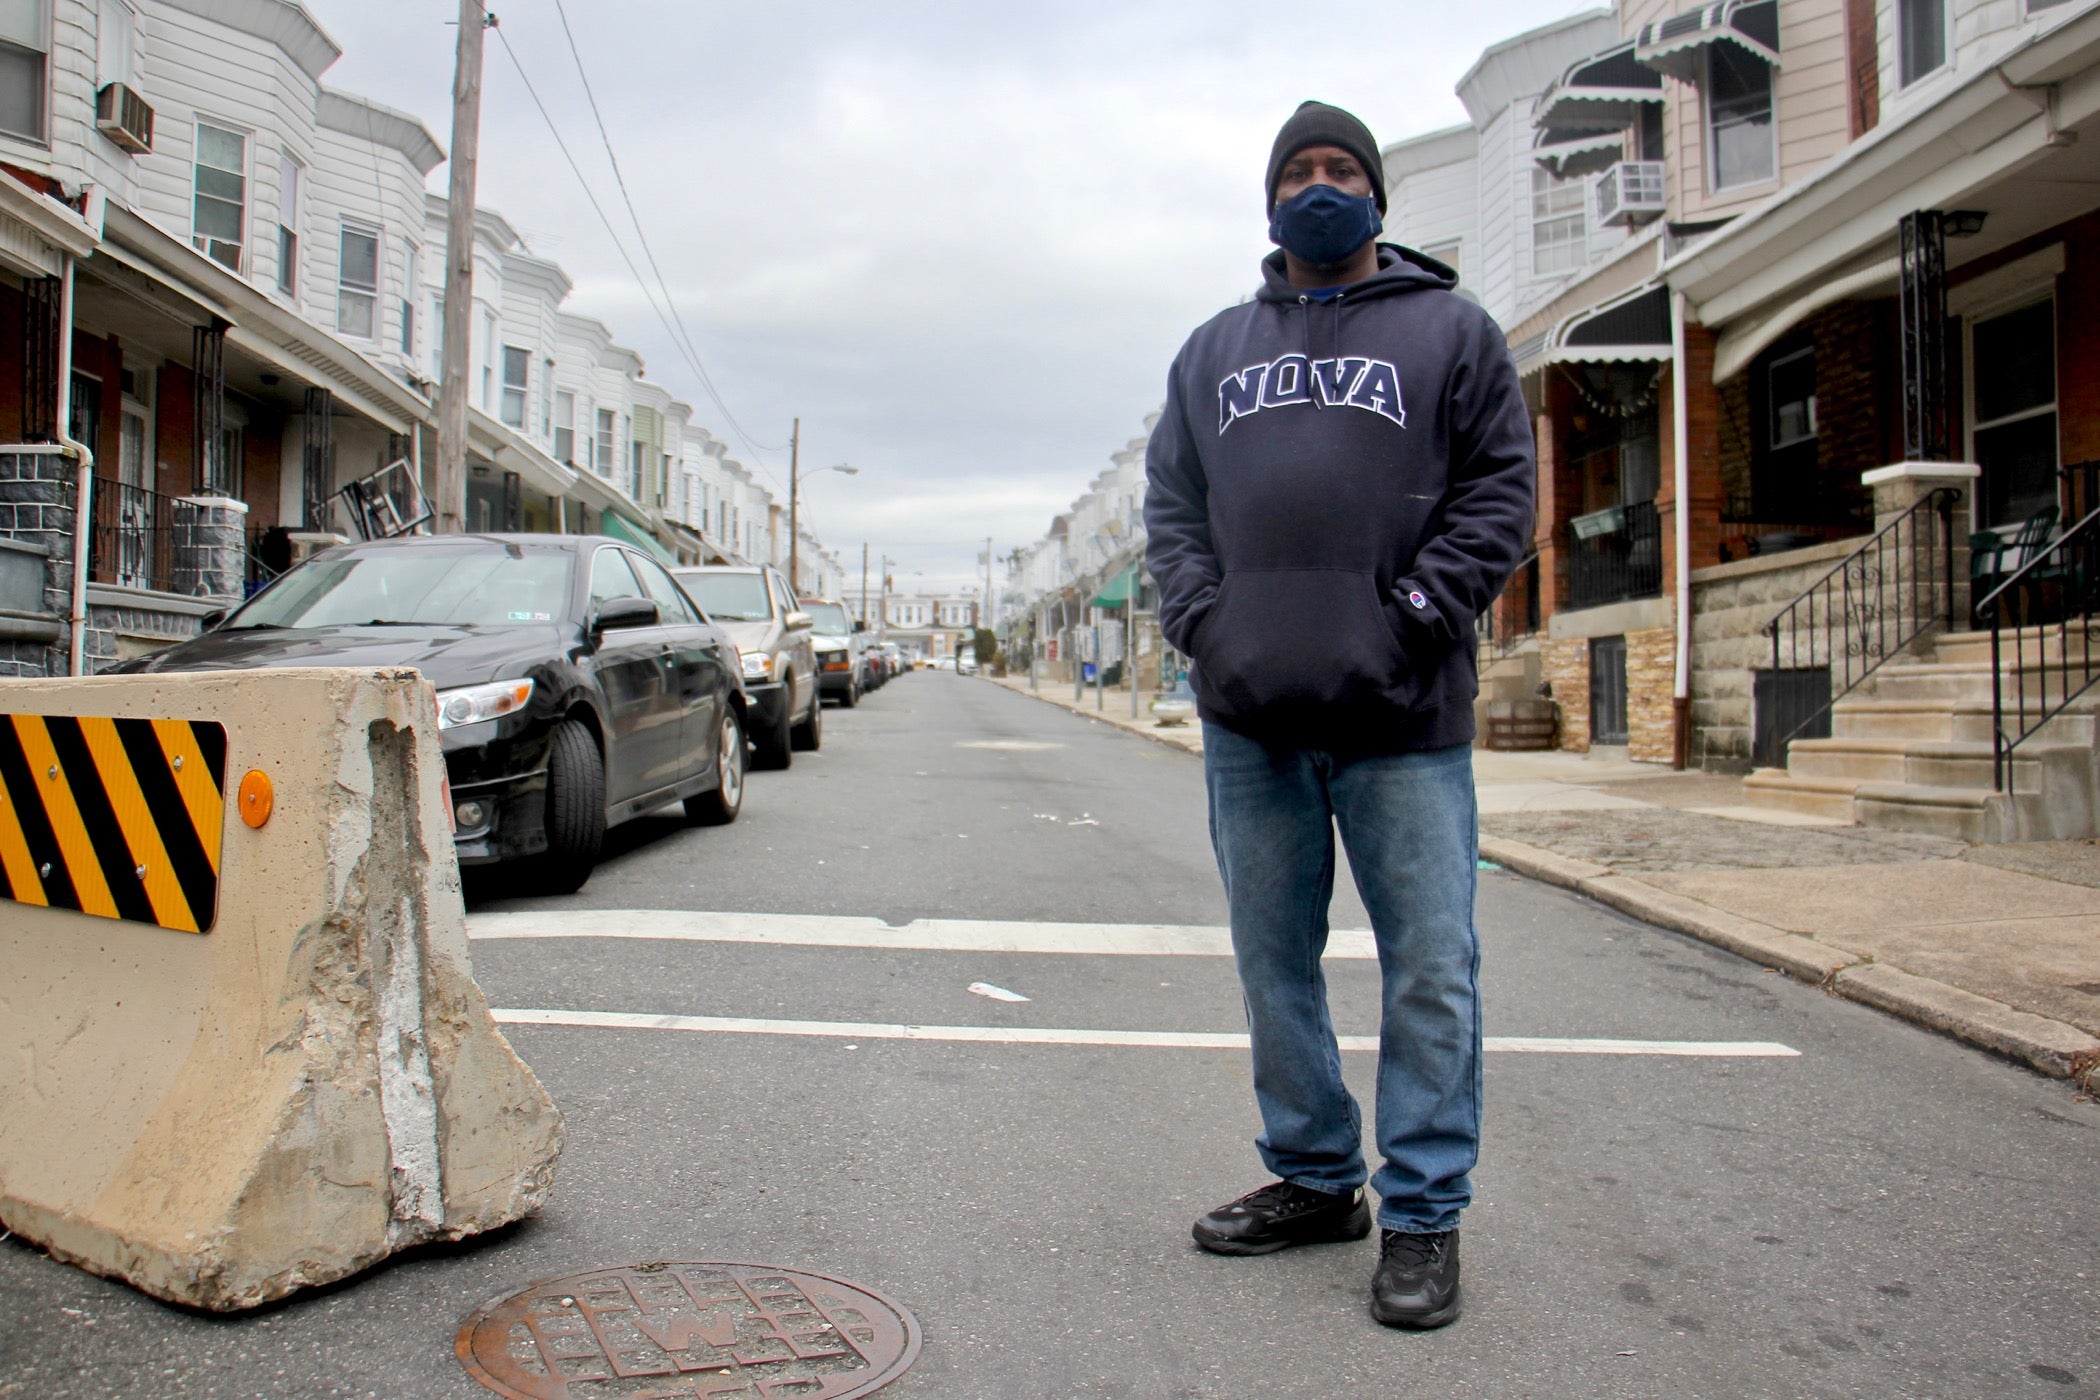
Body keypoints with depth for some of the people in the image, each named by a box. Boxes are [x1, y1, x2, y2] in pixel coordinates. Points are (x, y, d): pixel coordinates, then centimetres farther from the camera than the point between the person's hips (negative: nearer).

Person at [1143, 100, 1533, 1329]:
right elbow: (1172, 502, 16)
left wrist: (1412, 617, -10)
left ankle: (1423, 1214, 10)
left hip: (1402, 718, -3)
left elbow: (1500, 490, 2)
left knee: (1430, 970, -2)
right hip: (1249, 715, 4)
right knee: (1275, 963, 11)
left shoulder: (1449, 329, 11)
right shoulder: (1216, 348, 20)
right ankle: (1315, 1180, 26)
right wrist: (1202, 619, -1)